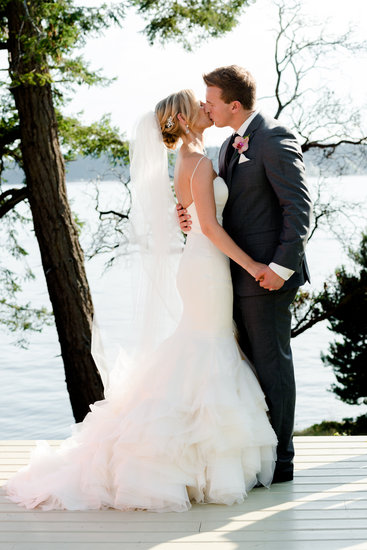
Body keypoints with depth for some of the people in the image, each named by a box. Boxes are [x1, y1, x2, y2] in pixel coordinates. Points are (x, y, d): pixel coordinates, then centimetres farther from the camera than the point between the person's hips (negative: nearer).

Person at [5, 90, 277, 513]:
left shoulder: (185, 160, 13)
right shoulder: (200, 162, -17)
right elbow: (210, 227, -21)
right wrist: (251, 265, -19)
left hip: (195, 260, 10)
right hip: (207, 266, -10)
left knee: (197, 352, 15)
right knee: (205, 355, -3)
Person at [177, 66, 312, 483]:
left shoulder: (275, 140, -12)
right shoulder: (230, 147, 17)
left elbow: (299, 208, -16)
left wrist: (281, 266, -20)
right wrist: (197, 223, 2)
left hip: (267, 274, -9)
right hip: (240, 276, 9)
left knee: (272, 363, -2)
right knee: (248, 363, 13)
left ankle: (278, 459, 9)